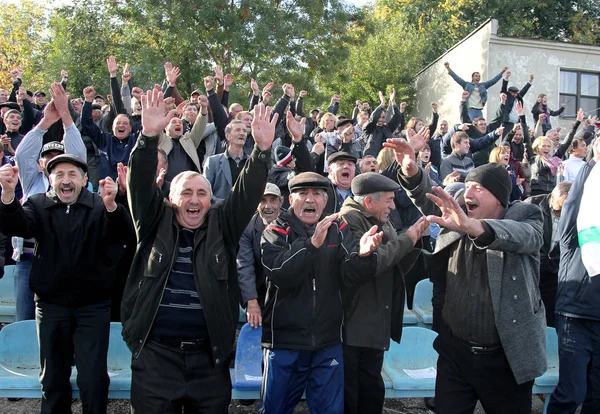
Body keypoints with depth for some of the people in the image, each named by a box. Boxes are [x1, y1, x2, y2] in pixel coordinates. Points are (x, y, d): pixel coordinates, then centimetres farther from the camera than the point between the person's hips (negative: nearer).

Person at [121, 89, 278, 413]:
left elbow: (247, 192, -5)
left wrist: (262, 149, -20)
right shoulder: (155, 223, 4)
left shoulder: (222, 225, 5)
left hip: (210, 354, 1)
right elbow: (141, 184, -8)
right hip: (155, 353, -1)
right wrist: (149, 137, -23)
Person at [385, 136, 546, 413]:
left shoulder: (525, 217, -7)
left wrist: (473, 226, -49)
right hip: (455, 352, 3)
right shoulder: (460, 220, 7)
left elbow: (523, 235, -29)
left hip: (507, 357, -3)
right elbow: (429, 202, -6)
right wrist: (411, 172, -27)